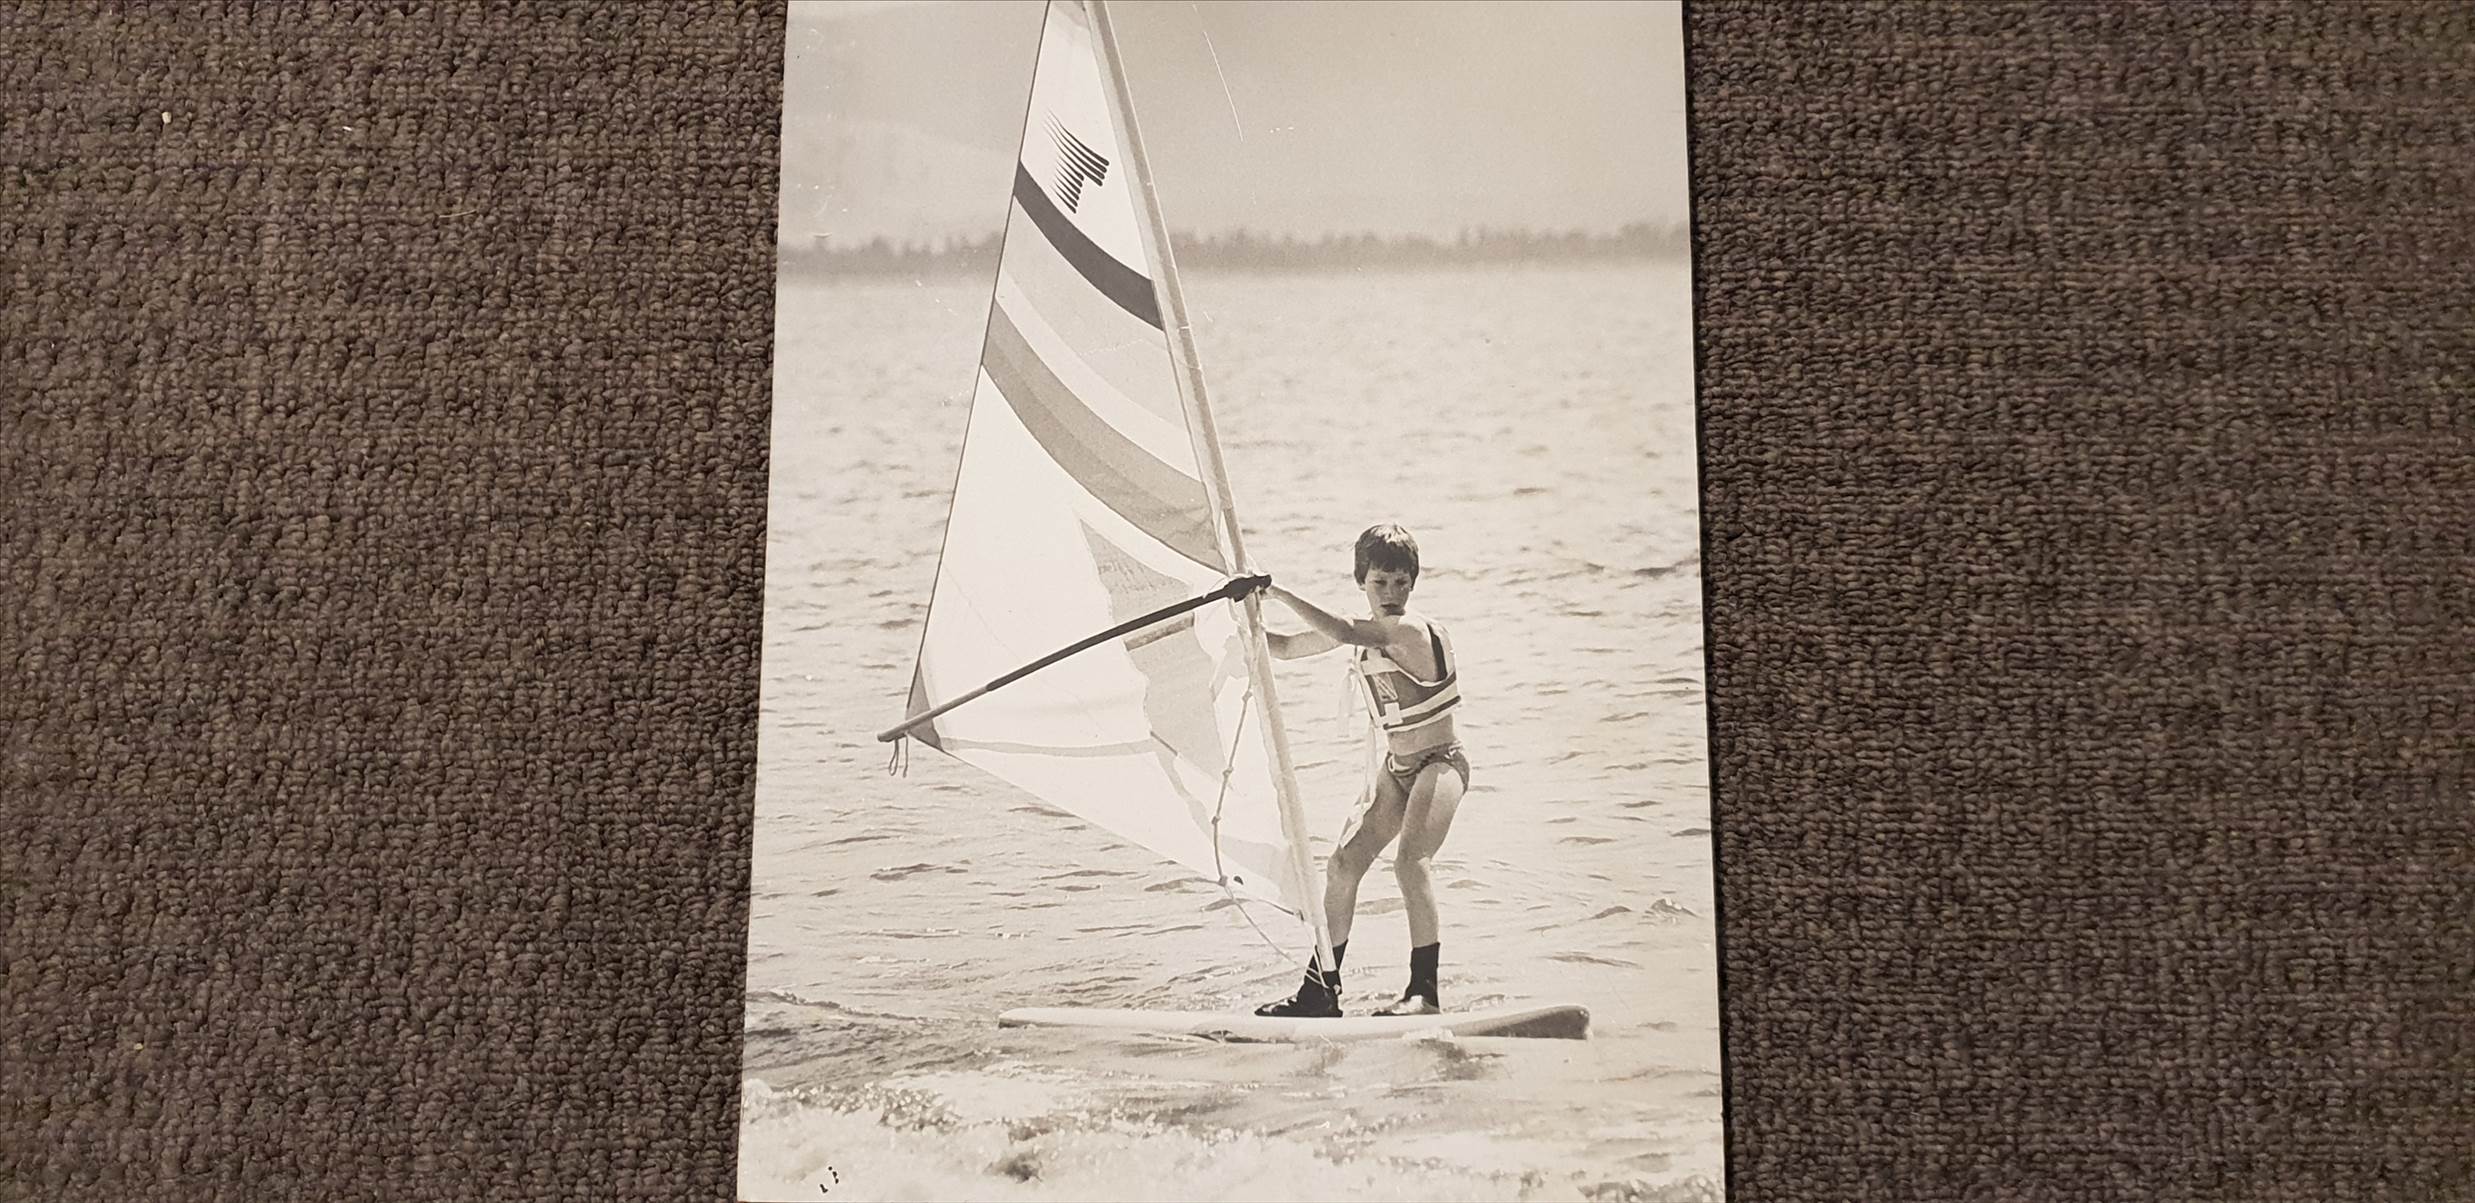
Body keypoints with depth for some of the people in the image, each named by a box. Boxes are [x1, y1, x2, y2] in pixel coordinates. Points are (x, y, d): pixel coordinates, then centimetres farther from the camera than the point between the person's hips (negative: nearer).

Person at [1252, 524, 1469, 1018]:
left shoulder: (1411, 631, -22)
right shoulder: (1362, 631, 4)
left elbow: (1343, 634, -39)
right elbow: (1286, 648, 13)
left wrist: (1278, 591, -36)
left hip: (1441, 763, -8)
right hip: (1396, 767, 8)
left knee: (1411, 861, -27)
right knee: (1342, 863, -2)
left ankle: (1424, 992, -20)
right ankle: (1321, 990, 8)